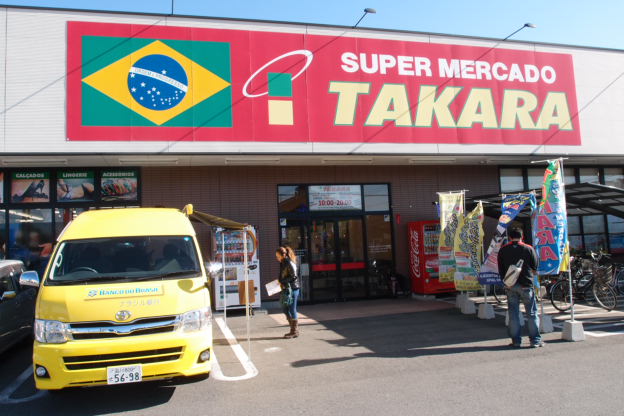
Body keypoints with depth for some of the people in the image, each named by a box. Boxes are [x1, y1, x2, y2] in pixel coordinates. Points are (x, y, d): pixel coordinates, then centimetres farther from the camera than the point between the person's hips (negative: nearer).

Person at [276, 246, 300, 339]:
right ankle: (294, 329, 23)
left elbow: (294, 277, -18)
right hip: (286, 289, 10)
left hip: (292, 289, -10)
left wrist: (282, 282, -15)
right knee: (285, 308, 13)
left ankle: (294, 332, 8)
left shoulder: (290, 263, -16)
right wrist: (280, 281, 4)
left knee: (292, 310, -2)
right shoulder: (283, 263, 12)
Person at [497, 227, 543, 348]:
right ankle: (535, 340, 9)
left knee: (513, 313, 7)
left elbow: (500, 270, 6)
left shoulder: (503, 250, 3)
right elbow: (535, 269, 2)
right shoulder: (529, 249, -4)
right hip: (526, 285, -2)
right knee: (532, 313, 7)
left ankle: (516, 341, 9)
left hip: (510, 285, 2)